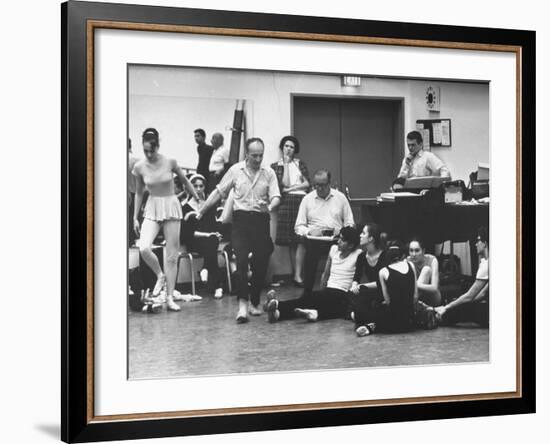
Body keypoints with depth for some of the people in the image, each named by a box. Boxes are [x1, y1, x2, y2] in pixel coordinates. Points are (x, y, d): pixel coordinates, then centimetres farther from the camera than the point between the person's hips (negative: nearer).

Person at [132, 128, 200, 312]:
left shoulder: (170, 162, -9)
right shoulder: (139, 167, -4)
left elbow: (185, 181, 7)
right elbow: (139, 193, 9)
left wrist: (199, 200, 15)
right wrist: (135, 218, 9)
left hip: (171, 207, -1)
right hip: (152, 209, 1)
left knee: (171, 255, 0)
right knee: (144, 248, -22)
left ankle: (170, 298, 8)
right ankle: (160, 276, 6)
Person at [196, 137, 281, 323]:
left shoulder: (269, 173, 4)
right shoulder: (235, 170, 4)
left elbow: (276, 197, -2)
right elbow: (218, 192, 10)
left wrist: (270, 206, -26)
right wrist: (201, 212, 11)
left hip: (261, 220, 1)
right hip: (241, 219, -1)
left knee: (260, 263, 5)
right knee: (241, 260, -15)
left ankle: (255, 302, 22)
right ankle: (243, 304, -18)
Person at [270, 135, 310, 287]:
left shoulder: (300, 163, 17)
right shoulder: (275, 166, 11)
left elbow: (307, 184, 7)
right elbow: (285, 183, -2)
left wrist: (291, 188, -3)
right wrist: (286, 164, 0)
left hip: (302, 201, 1)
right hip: (287, 202, -1)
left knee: (301, 239, -11)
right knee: (291, 241, -3)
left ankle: (298, 275, -13)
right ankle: (295, 273, 2)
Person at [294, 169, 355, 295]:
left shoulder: (340, 197, 15)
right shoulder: (307, 199, 14)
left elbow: (350, 224, 12)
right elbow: (298, 226, 11)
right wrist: (307, 231, -11)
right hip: (314, 239, 0)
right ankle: (307, 293, -22)